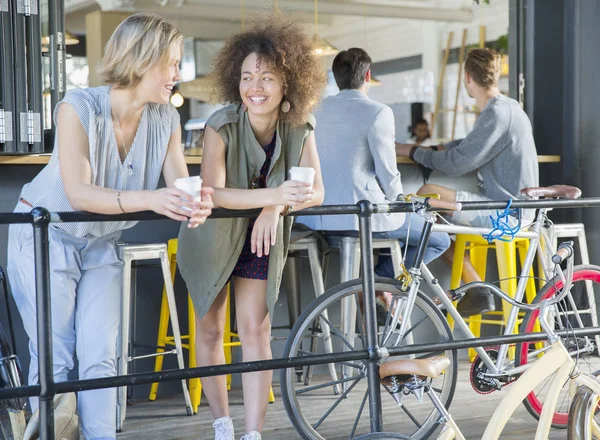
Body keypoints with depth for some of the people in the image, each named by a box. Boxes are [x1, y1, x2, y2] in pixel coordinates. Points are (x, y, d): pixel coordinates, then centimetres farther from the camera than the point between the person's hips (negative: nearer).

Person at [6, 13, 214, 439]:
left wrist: (196, 202, -42)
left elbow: (179, 182, -17)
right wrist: (149, 200, -48)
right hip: (45, 239, -4)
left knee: (101, 357, 0)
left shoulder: (165, 118, -10)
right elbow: (79, 194, -33)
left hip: (101, 245, 4)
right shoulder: (79, 108, -25)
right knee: (55, 359, -2)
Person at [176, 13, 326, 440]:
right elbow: (212, 192, -37)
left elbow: (315, 192, -19)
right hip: (213, 237, -1)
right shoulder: (221, 126, -26)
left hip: (261, 238, 2)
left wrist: (275, 210, -39)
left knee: (256, 331, -5)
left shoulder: (299, 129, -16)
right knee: (210, 330, 8)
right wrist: (275, 194, -50)